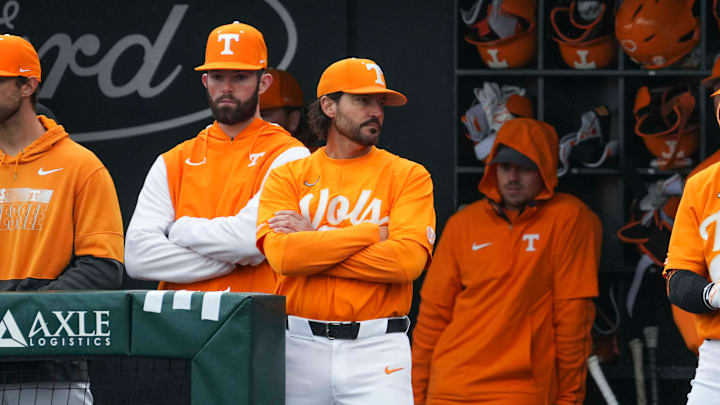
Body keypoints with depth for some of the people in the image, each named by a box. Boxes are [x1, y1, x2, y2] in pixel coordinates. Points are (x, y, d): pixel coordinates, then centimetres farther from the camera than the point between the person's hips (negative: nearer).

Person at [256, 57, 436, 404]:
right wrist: (373, 232, -8)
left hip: (376, 349, -1)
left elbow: (408, 259, -11)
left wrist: (313, 245, -8)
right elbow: (282, 255, -10)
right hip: (299, 348, 1)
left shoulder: (408, 176, 6)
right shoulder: (288, 176, 8)